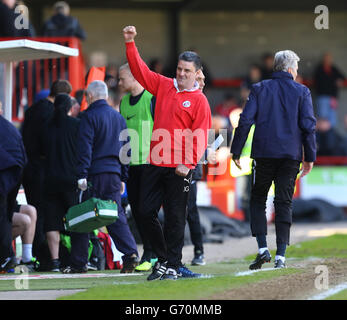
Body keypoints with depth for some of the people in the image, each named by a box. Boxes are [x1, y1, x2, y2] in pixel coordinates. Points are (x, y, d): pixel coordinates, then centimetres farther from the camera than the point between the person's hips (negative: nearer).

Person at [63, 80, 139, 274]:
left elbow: (85, 148, -12)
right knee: (116, 215, 6)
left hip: (95, 173, -6)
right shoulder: (118, 117, 15)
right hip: (114, 174, 6)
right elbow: (126, 148, 18)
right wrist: (123, 178, 22)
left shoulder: (90, 116, -6)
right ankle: (131, 252, -12)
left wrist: (82, 175, -14)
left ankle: (79, 263, 3)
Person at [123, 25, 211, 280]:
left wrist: (188, 163, -16)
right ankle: (163, 258, 18)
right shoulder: (164, 86, 12)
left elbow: (200, 136, -7)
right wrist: (130, 43, 2)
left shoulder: (199, 100, -2)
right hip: (156, 163, 5)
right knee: (146, 212, 5)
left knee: (175, 217, -1)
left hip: (179, 168, -5)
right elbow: (139, 70, 13)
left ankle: (172, 265, 6)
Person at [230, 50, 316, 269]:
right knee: (284, 204, 5)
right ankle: (280, 256, -1)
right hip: (291, 156, 0)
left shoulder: (259, 89, 4)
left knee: (258, 200, 12)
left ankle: (263, 248, -3)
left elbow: (245, 121, -2)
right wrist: (310, 157, 5)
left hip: (264, 154, 0)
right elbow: (309, 126, -1)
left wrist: (236, 152, 3)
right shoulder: (301, 92, 3)